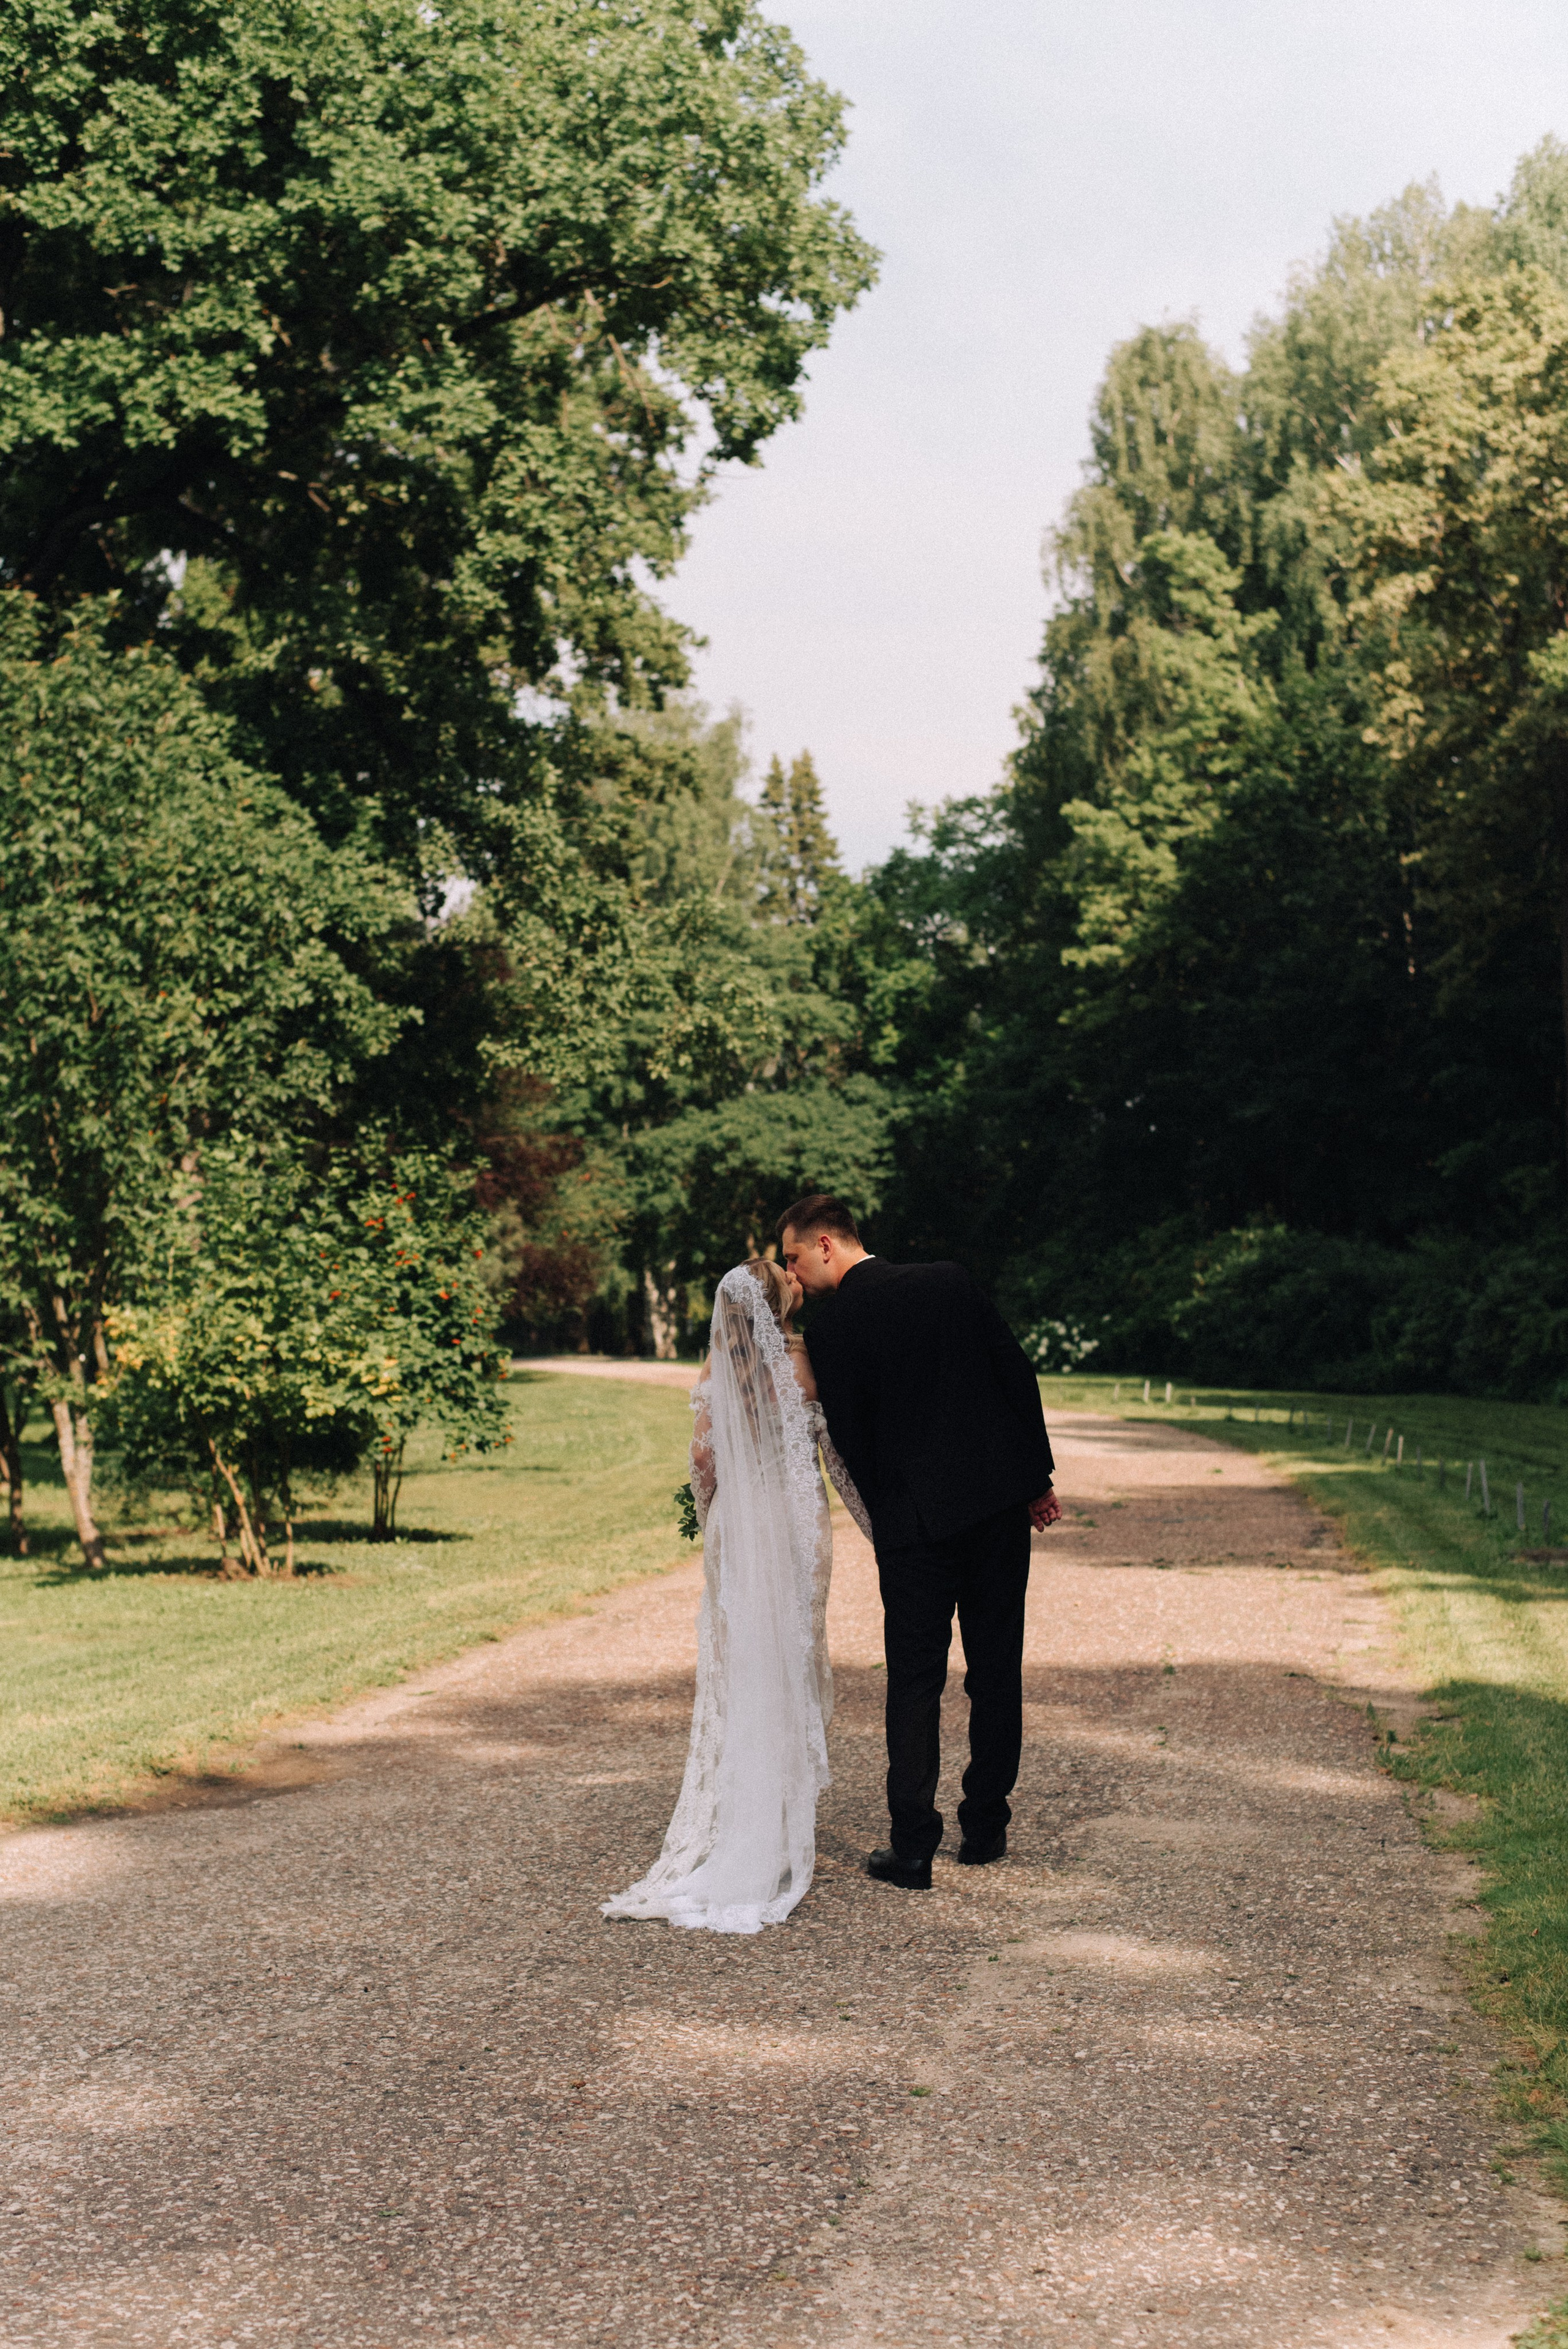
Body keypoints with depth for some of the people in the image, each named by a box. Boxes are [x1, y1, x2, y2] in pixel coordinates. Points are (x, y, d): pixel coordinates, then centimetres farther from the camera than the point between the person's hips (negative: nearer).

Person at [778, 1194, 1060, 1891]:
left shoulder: (832, 1324, -6)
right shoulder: (951, 1283, 6)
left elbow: (849, 1438, -3)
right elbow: (1019, 1375, 6)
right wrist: (1039, 1478, 12)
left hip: (916, 1519, -4)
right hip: (1001, 1500, 4)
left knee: (915, 1679, 2)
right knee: (996, 1668, 12)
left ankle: (912, 1848, 1)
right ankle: (985, 1828, 19)